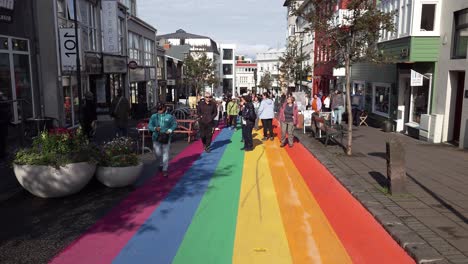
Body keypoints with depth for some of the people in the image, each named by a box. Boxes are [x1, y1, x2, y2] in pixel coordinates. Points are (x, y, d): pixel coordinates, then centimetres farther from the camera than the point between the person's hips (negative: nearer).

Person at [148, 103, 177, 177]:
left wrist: (170, 130, -10)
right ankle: (161, 164, 34)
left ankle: (165, 170, 3)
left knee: (165, 153, -3)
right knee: (157, 153, 3)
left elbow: (174, 124, 7)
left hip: (166, 137, -1)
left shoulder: (169, 116, 3)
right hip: (157, 137, 1)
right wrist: (155, 128, -18)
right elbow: (149, 126, 2)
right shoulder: (153, 116, 5)